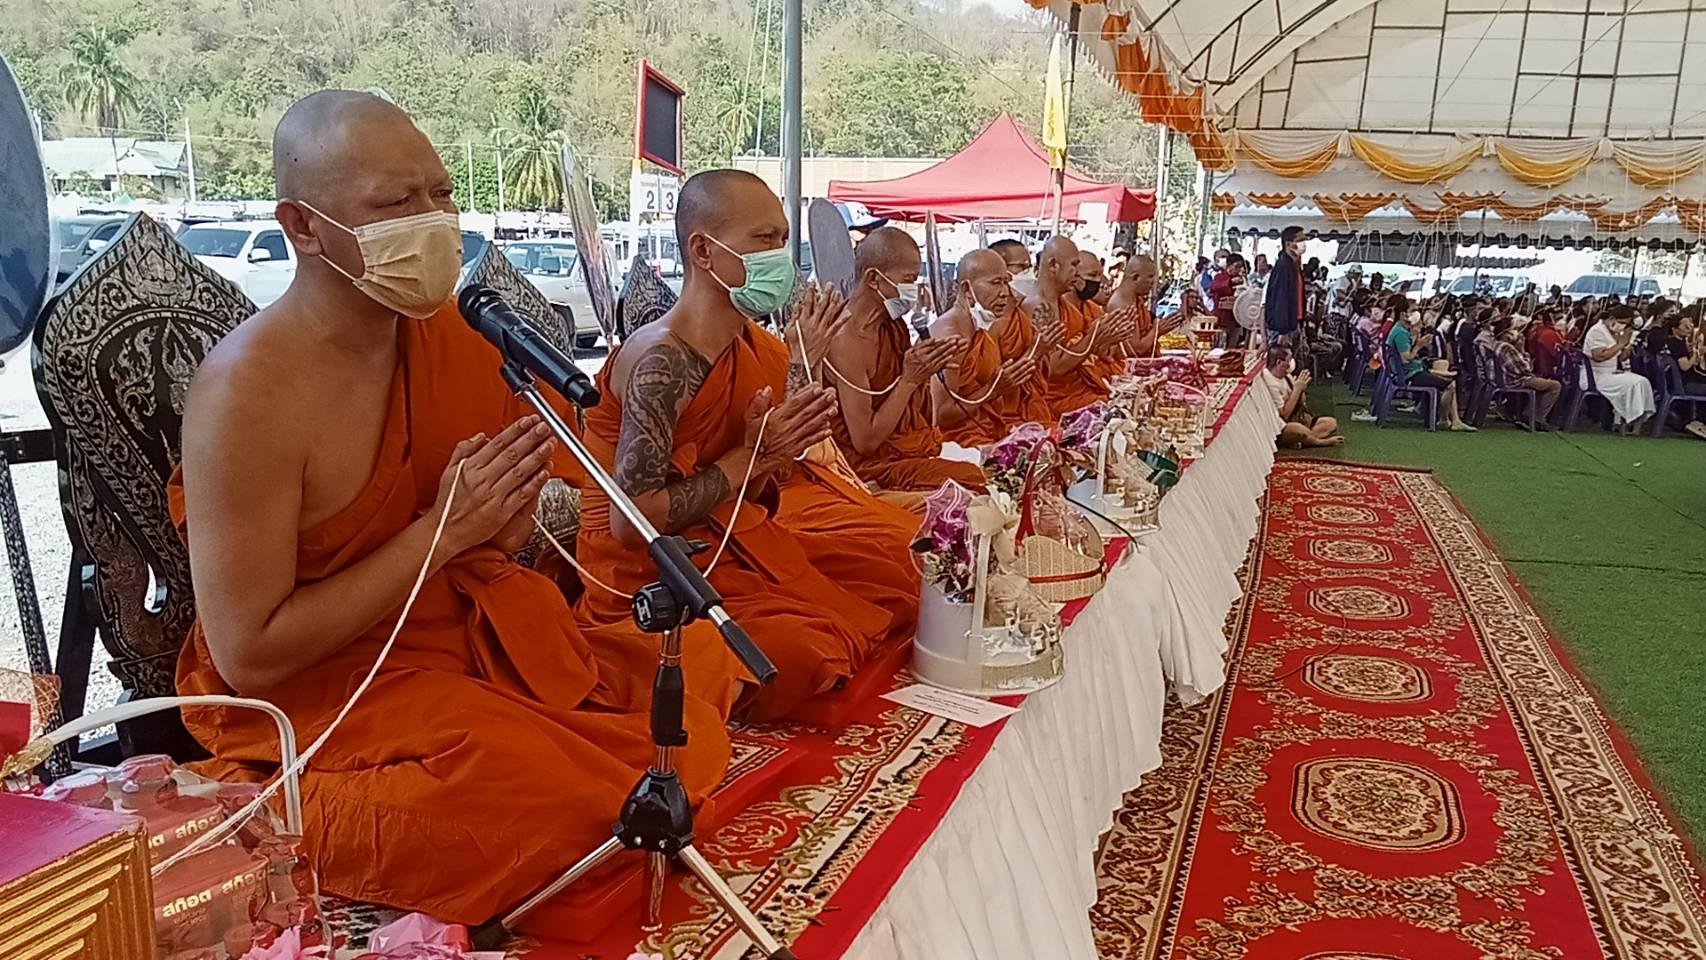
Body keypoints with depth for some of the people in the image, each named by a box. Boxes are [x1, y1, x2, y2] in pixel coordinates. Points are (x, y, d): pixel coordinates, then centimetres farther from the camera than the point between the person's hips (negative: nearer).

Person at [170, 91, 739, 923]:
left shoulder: (455, 334, -2)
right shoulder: (248, 392, -21)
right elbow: (250, 657, -20)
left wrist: (511, 511, -15)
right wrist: (443, 529, -22)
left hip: (466, 631, 6)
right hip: (304, 693, -5)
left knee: (697, 672, -8)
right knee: (534, 781, -28)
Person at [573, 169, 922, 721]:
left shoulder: (749, 344, 5)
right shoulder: (662, 360, -22)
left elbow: (767, 484, 5)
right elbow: (630, 521, -27)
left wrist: (803, 364, 4)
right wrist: (750, 457, -22)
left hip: (725, 542, 9)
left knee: (895, 564, 6)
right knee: (793, 646, -30)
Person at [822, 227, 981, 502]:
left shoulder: (892, 323, 6)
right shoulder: (848, 340, -20)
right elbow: (865, 441, -20)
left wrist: (929, 367, -3)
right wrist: (911, 378, -18)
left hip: (914, 448, 9)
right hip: (875, 467, -9)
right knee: (975, 480, -21)